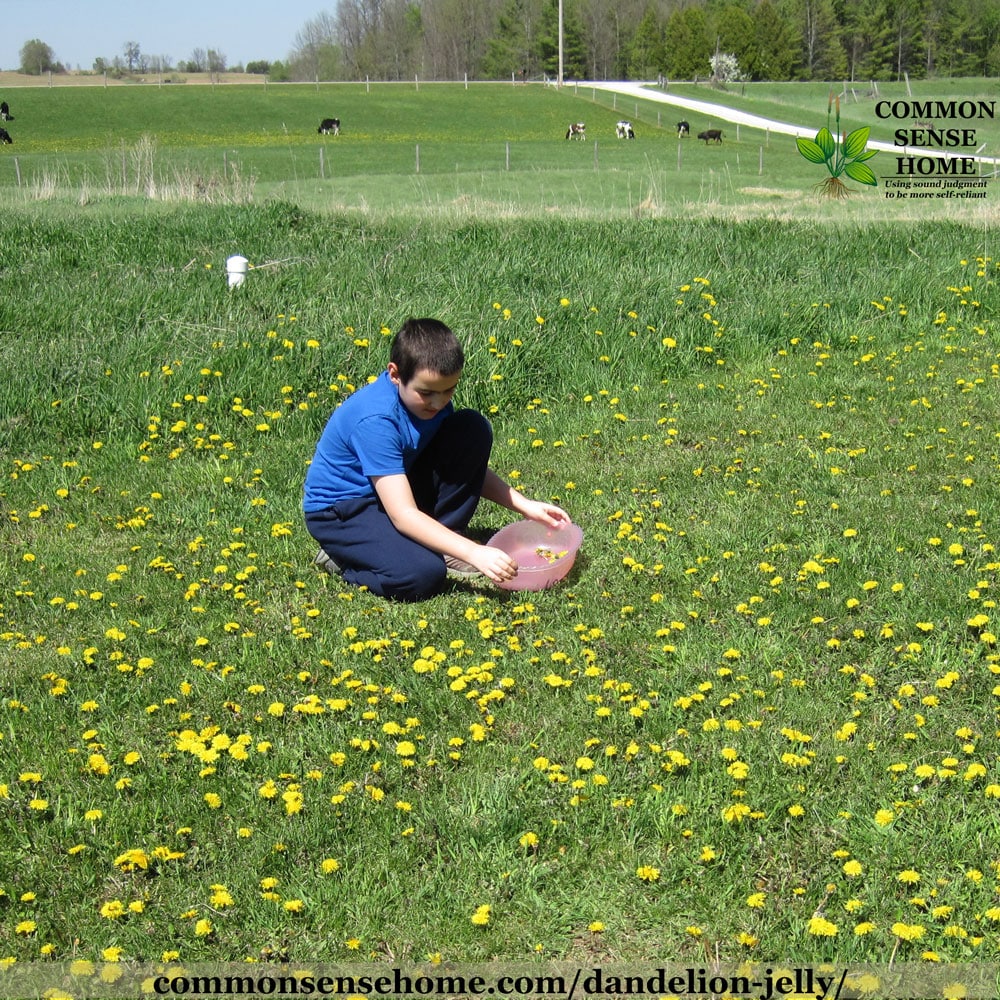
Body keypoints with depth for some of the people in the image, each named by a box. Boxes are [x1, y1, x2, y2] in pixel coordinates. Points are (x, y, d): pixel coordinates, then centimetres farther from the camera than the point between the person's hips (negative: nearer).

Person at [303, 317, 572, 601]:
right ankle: (340, 558, -2)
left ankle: (443, 542, -3)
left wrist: (525, 506, -8)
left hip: (399, 485, 8)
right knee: (423, 575, -32)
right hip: (340, 511, -7)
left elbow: (471, 466, 5)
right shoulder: (374, 420, -32)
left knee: (473, 430, -11)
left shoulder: (433, 395, -9)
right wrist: (474, 553, -43)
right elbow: (404, 515, -37)